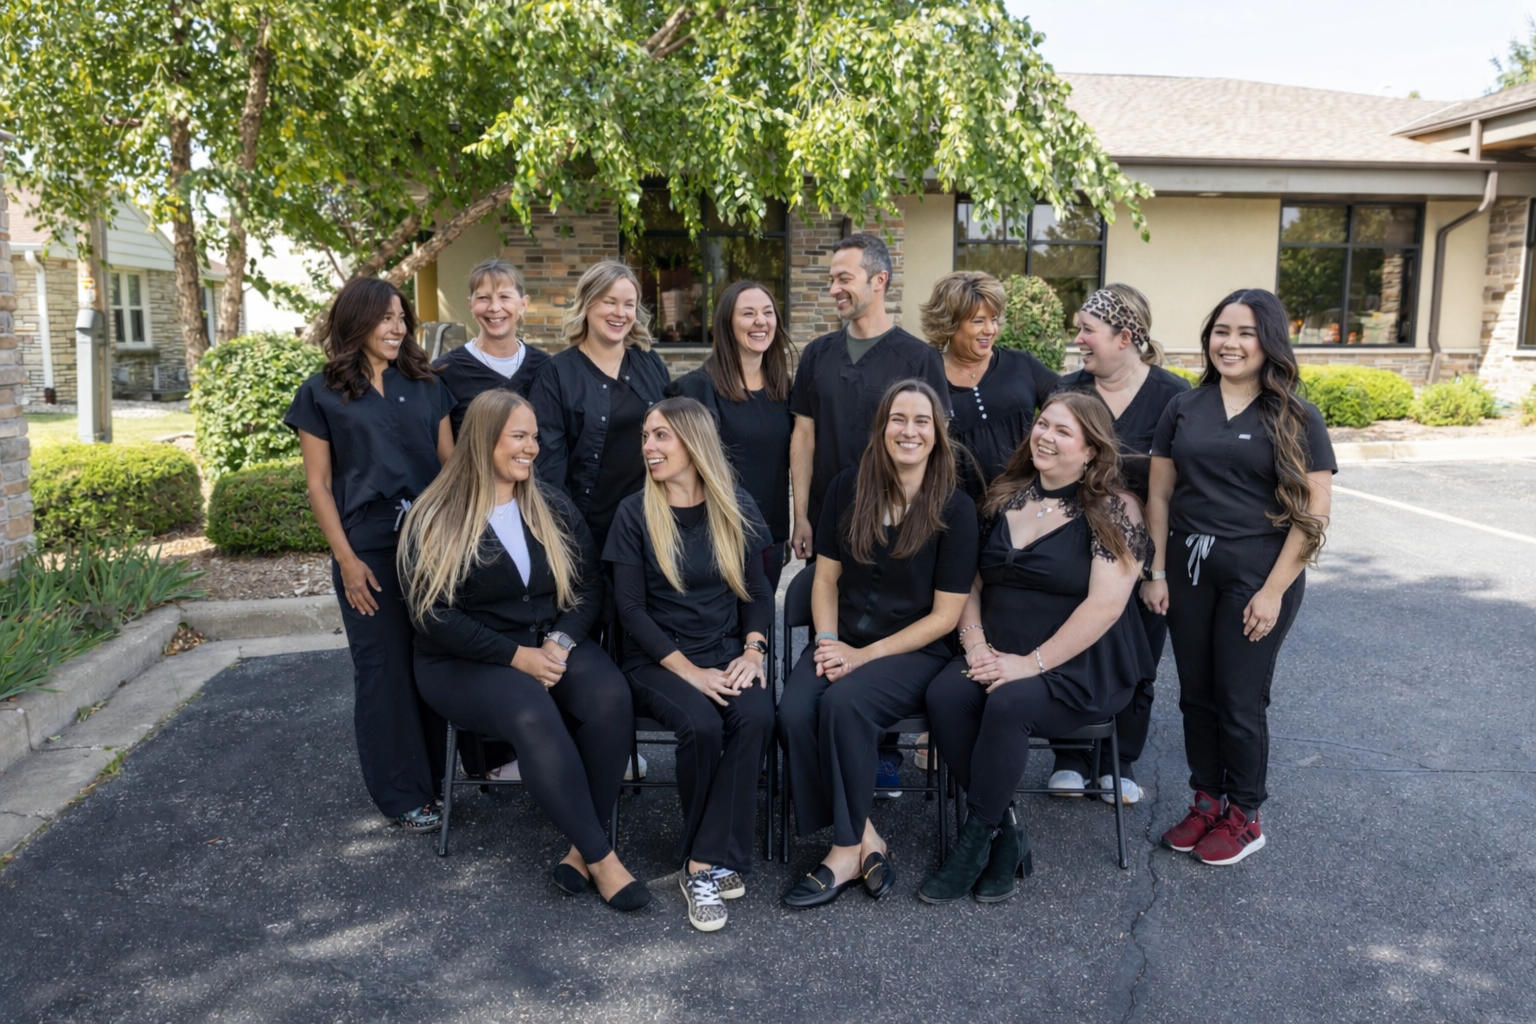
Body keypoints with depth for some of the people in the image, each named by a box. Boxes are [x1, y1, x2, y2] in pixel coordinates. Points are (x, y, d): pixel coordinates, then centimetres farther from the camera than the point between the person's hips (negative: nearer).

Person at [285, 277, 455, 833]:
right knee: (384, 669, 3)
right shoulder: (322, 393, 1)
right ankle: (404, 794, 15)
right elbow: (318, 483, 0)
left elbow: (451, 464, 10)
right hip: (369, 551, -3)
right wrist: (347, 560, -6)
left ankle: (435, 776, 21)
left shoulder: (426, 385, 9)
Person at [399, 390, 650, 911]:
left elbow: (588, 585, 6)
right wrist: (516, 656, -17)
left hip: (551, 647, 4)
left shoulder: (552, 506, 9)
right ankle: (601, 857, -22)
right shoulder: (435, 519, -4)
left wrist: (560, 642, -14)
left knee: (610, 695, -28)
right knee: (533, 714, -35)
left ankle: (581, 846, -16)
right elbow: (433, 615, -9)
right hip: (465, 662, -3)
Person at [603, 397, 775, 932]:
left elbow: (757, 592, 9)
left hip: (728, 652, 2)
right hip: (657, 659, -2)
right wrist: (690, 671, -15)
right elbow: (632, 608, -6)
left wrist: (753, 650, -10)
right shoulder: (635, 512, -2)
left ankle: (705, 864, -18)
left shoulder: (738, 508, 5)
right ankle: (718, 858, -8)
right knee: (701, 725, -31)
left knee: (756, 715, -28)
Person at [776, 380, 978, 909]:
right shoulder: (848, 489, 6)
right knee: (794, 711, -26)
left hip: (914, 651, -3)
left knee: (844, 702, -32)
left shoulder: (955, 508, -5)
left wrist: (863, 655, -13)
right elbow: (826, 577, 10)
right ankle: (864, 837, -12)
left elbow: (945, 615, -6)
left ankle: (847, 850, -14)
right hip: (843, 642, 4)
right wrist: (827, 642, -8)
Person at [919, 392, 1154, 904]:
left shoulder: (1113, 510, -6)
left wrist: (1032, 662, -19)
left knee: (1008, 702, -33)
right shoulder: (1005, 498, 11)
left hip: (1080, 667, -4)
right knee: (944, 694, -25)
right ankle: (1006, 833, -10)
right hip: (997, 657, 5)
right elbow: (969, 582, 11)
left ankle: (976, 841, -13)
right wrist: (975, 644, -6)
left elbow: (1105, 604, -15)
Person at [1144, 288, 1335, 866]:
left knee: (1240, 699, 4)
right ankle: (1207, 800, 27)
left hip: (1258, 571, -3)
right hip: (1188, 568, 4)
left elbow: (1314, 510, -7)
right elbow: (1159, 494, 8)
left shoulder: (1295, 418, -3)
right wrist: (1156, 572, 3)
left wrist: (1274, 590, -12)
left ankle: (1244, 817, 22)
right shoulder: (1184, 409, 6)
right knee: (1196, 693, 10)